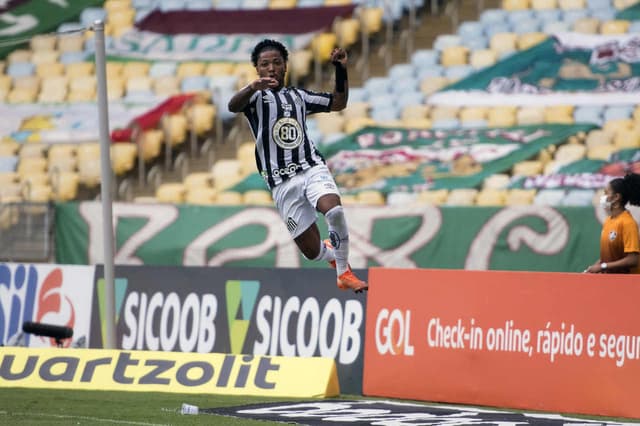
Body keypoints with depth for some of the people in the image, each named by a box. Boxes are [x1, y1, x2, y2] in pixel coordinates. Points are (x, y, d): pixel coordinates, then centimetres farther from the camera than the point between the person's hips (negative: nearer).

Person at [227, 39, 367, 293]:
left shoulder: (298, 96, 17)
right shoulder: (257, 97, 1)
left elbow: (338, 103, 26)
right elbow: (233, 106, -22)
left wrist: (341, 70, 11)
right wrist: (253, 87, -43)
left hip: (312, 169, 2)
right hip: (283, 183, -2)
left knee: (334, 210, -30)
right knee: (312, 251, -5)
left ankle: (344, 273, -11)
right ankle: (333, 254, 32)